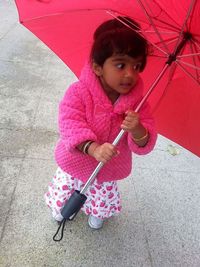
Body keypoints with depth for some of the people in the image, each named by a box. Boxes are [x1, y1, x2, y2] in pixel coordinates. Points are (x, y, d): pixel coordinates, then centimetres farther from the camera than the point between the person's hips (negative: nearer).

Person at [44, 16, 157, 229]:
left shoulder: (137, 101, -19)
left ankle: (97, 213, 64)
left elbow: (145, 145, -20)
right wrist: (94, 148, -51)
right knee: (63, 199, 24)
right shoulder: (78, 92, -26)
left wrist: (137, 130, -44)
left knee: (102, 203, 27)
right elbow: (70, 126, -33)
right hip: (75, 164, -1)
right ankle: (63, 208, 61)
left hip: (108, 172, 2)